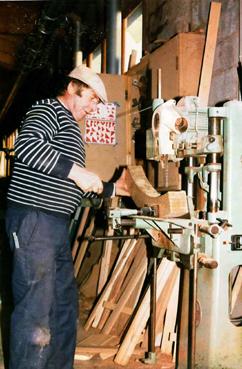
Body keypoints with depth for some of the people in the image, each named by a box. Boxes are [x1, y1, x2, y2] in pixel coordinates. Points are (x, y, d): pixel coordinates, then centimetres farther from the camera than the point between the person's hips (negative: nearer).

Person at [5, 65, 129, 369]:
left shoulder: (70, 128, 26)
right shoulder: (48, 110, -3)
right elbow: (26, 145, -24)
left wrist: (112, 188, 30)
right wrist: (76, 171, -23)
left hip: (57, 227, 10)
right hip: (33, 221, -10)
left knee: (65, 304, 14)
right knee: (35, 310, -9)